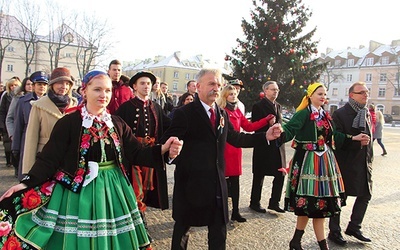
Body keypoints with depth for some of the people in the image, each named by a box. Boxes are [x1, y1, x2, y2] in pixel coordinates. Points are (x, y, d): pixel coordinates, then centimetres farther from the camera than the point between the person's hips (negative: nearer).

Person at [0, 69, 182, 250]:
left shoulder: (117, 124, 4)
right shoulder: (68, 122, -9)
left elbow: (136, 154, 1)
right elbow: (50, 158, -10)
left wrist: (163, 150, -14)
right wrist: (27, 183, -21)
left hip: (112, 189, 4)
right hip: (77, 190, -3)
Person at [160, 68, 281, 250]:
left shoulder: (222, 114, 10)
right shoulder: (185, 113, -11)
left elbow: (235, 138, 16)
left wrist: (265, 136, 10)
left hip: (217, 181, 6)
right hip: (191, 180, -6)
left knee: (219, 228, 16)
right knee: (183, 225, 14)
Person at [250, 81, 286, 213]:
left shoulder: (278, 106, 16)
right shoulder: (258, 106, -6)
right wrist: (268, 124, -21)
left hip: (278, 146, 7)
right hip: (263, 146, -7)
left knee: (280, 175, 7)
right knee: (259, 176, 5)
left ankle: (274, 202, 21)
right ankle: (255, 203, 20)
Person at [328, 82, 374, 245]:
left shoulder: (367, 113, 12)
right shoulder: (340, 114, -11)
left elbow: (369, 138, 18)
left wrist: (369, 159, 14)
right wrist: (356, 142, -24)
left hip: (364, 164, 8)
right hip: (345, 163, -7)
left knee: (365, 195, 14)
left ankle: (354, 227, 32)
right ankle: (334, 232, 18)